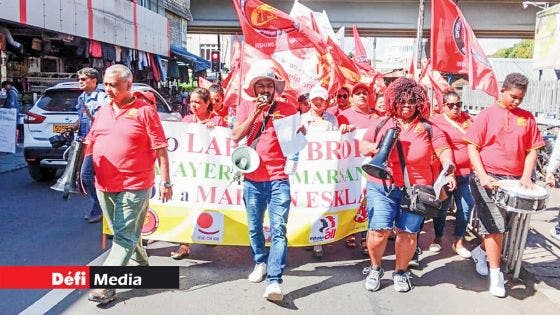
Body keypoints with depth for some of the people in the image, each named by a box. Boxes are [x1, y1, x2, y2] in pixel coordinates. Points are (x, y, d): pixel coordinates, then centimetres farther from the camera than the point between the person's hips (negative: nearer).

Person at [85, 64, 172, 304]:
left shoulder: (144, 110, -8)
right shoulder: (103, 111, 11)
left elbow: (160, 147, -9)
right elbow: (91, 140, 18)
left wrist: (165, 181, -11)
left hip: (134, 185, -7)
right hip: (104, 185, 7)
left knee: (124, 236, -2)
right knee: (122, 232, 19)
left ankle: (106, 286, 2)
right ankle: (140, 265, 40)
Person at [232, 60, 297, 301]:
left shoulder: (287, 109, 4)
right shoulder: (246, 108, 8)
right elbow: (236, 135, -6)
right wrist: (255, 113, -12)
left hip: (278, 179, -2)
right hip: (252, 179, 3)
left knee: (278, 230, -10)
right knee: (254, 227, 15)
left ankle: (274, 281, -11)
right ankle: (260, 263, 36)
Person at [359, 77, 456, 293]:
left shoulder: (428, 128, 4)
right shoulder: (380, 124, 6)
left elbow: (443, 150, 2)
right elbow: (362, 147, 13)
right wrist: (374, 147, -9)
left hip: (416, 190, 1)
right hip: (382, 187, 0)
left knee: (408, 233, 4)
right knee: (379, 231, -7)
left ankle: (401, 271, 29)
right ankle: (375, 268, 21)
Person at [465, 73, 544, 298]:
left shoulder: (527, 118, 8)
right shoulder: (487, 115, -1)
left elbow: (532, 150, 11)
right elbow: (472, 147, -5)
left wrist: (526, 176, -3)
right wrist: (483, 176, -15)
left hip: (514, 181, 4)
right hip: (488, 178, -4)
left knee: (501, 226, 11)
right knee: (495, 227, -5)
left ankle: (481, 251, 36)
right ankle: (495, 274, 5)